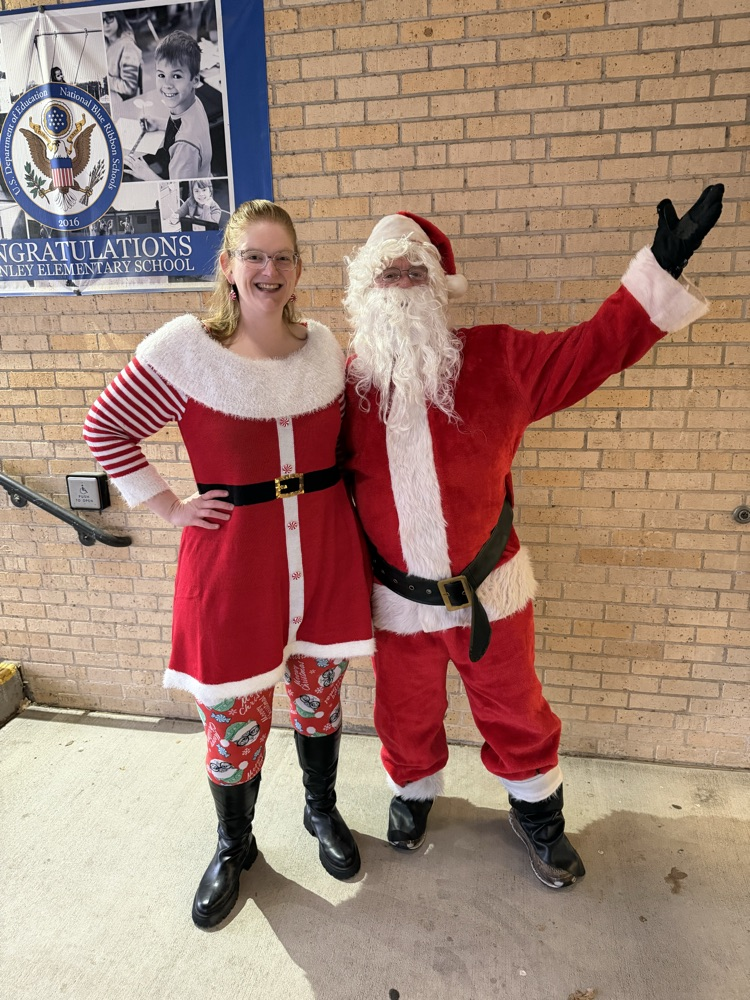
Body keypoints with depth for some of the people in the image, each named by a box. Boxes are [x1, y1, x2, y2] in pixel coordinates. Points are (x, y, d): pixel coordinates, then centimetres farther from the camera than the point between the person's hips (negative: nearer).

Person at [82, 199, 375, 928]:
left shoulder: (325, 346, 2)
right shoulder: (184, 348, -9)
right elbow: (105, 430, -1)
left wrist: (330, 496, 4)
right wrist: (169, 507, -4)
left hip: (324, 553, 3)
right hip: (231, 559, -2)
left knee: (318, 699, 19)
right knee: (234, 719, 12)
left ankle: (322, 812, 48)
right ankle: (233, 847, 42)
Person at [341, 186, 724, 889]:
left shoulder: (497, 358, -8)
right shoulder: (347, 383, -6)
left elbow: (592, 349, -6)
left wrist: (662, 268, -12)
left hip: (488, 590, 0)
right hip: (398, 599, 1)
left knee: (514, 711, 19)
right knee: (405, 714, 22)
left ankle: (536, 813, 48)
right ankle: (412, 791, 54)